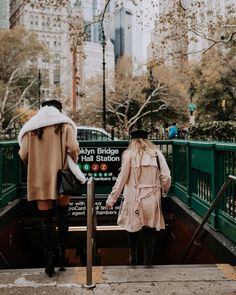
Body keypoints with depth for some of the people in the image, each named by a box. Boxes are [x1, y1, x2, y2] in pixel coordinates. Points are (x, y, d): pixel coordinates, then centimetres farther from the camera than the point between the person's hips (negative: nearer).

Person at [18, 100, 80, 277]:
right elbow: (73, 149, -11)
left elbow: (23, 155, 1)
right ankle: (61, 250, 10)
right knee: (63, 213, 17)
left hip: (39, 179, 1)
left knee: (45, 218, 7)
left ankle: (49, 256, 6)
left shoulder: (31, 127, 6)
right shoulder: (65, 124, 1)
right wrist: (72, 163, 8)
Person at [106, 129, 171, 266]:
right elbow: (166, 176, -2)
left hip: (134, 199, -1)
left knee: (133, 229, 17)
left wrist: (112, 198, 2)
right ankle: (148, 262, 12)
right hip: (152, 199, 1)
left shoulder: (129, 154, -1)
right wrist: (164, 190, 17)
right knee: (150, 232, 8)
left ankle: (133, 259, 23)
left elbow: (122, 178, -4)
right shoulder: (157, 153, 5)